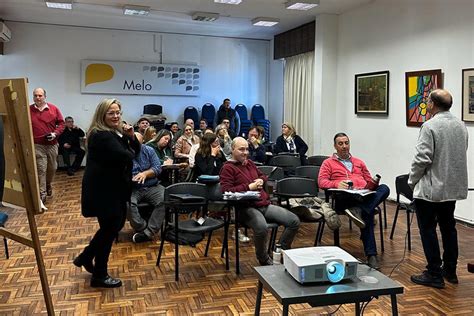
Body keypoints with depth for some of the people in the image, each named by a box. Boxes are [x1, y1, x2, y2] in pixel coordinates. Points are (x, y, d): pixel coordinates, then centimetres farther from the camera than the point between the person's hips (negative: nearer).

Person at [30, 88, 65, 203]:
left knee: (52, 168, 15)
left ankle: (48, 185, 41)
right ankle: (42, 194, -1)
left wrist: (55, 134, -10)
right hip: (37, 145, -2)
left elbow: (61, 123, 4)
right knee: (41, 169, -6)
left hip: (52, 144, 2)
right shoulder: (29, 110, -1)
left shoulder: (54, 108, 1)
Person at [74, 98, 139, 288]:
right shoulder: (101, 136, -21)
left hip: (113, 188, 10)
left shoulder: (116, 132, 10)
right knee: (109, 229, 1)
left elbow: (136, 151, 10)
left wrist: (131, 137, -8)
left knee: (116, 225, 18)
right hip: (104, 190, -10)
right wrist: (128, 148, -7)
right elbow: (125, 157, -29)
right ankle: (99, 276, 16)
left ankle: (85, 257, 33)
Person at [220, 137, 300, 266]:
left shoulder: (250, 163, 21)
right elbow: (226, 190, -14)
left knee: (294, 221, -6)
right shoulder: (228, 168, -2)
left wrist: (261, 180, 12)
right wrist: (249, 187, -14)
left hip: (265, 205, 8)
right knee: (261, 227, -39)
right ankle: (264, 260, -10)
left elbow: (263, 176, 37)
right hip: (247, 208, -8)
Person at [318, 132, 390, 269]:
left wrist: (374, 182, 1)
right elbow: (321, 181, 4)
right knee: (367, 213, -35)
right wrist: (337, 184, -18)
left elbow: (369, 182, 28)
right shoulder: (328, 163, 20)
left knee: (384, 188, -28)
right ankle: (371, 254, -35)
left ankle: (358, 211, -41)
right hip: (344, 198, -4)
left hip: (364, 196, 4)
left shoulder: (359, 162, 33)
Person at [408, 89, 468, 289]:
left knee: (428, 230, 2)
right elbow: (461, 154, 13)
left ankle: (434, 275, 6)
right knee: (448, 228, 17)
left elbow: (422, 159, -20)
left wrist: (412, 181, -6)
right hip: (453, 188, 8)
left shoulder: (430, 126, -17)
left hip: (430, 189, -8)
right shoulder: (461, 126, 7)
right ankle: (450, 271, 27)